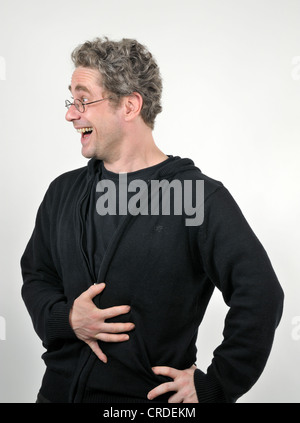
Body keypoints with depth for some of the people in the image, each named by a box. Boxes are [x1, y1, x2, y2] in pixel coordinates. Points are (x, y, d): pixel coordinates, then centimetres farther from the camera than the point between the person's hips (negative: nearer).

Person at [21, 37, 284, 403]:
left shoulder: (202, 197, -15)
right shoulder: (63, 192, 3)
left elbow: (260, 297, -18)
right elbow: (35, 275, 12)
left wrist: (213, 386, -15)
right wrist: (65, 319, -8)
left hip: (150, 397, -4)